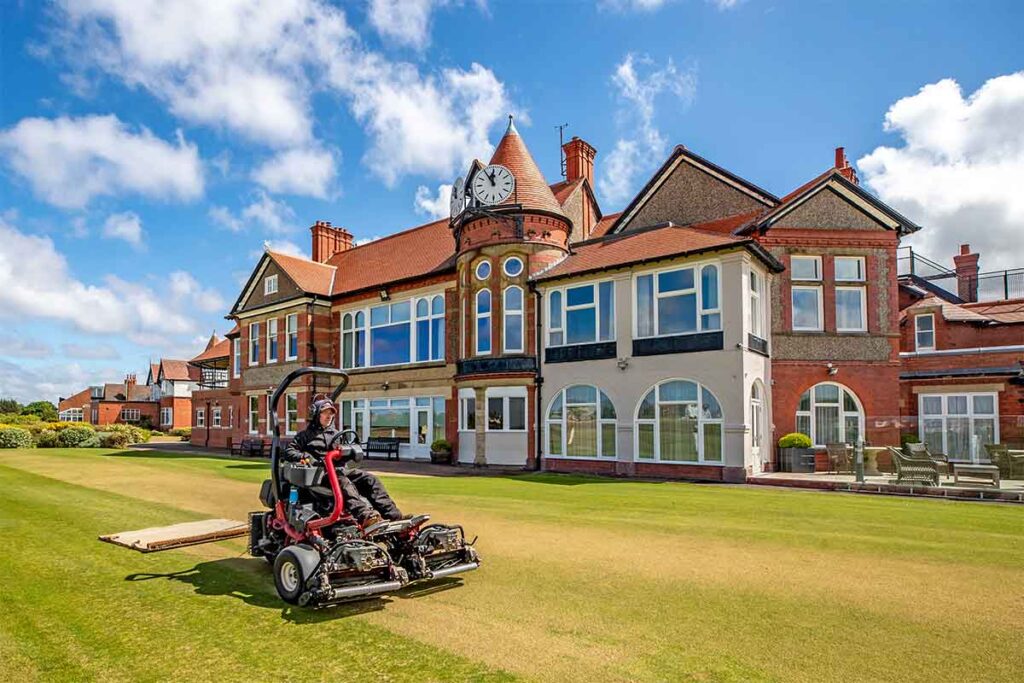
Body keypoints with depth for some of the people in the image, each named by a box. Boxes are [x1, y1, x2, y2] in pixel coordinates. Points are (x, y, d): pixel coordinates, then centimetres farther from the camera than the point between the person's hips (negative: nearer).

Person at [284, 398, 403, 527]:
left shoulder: (336, 434, 28)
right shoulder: (306, 435, 16)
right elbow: (288, 452, 6)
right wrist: (305, 456, -13)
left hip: (339, 470, 5)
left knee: (369, 479, -20)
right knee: (343, 482, -38)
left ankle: (394, 516, -34)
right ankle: (365, 516, -63)